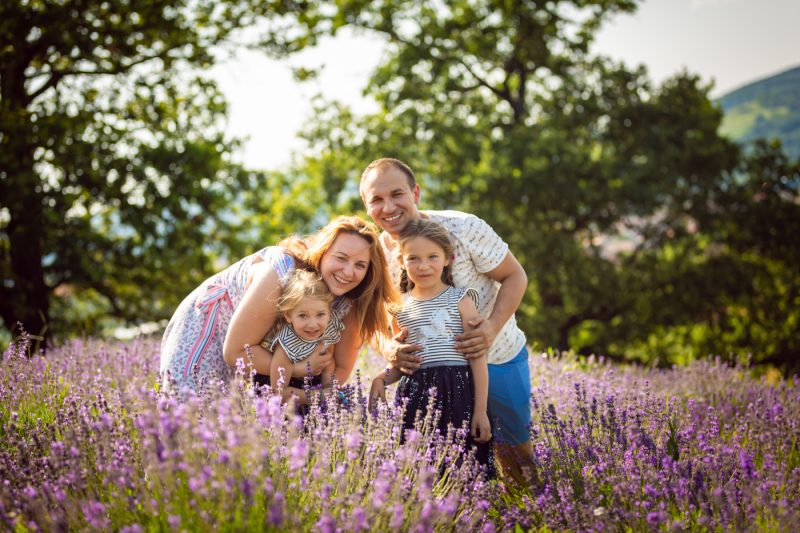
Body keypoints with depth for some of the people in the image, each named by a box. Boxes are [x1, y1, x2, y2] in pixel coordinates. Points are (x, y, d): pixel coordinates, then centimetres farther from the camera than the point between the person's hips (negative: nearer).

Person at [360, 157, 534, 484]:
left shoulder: (463, 228, -23)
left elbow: (515, 276, -13)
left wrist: (493, 327, -30)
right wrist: (388, 348, -26)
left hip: (496, 356, -2)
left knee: (516, 440, 12)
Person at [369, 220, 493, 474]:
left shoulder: (460, 300, 0)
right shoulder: (400, 307, 10)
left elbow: (478, 358, -2)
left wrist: (481, 411, -6)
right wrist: (381, 378, -4)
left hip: (457, 394, -3)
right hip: (415, 395, 3)